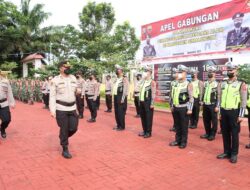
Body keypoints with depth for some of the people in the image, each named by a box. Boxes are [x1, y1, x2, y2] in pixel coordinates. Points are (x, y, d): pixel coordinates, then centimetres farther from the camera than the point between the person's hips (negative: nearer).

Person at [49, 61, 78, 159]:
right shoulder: (55, 80, -6)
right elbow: (52, 96, -7)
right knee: (64, 129, 2)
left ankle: (63, 138, 37)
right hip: (61, 108, -4)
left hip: (72, 107, 5)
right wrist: (52, 110, -13)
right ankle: (65, 150, 19)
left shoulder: (73, 78, 8)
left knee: (73, 128, 5)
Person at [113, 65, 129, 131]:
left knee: (121, 112, -1)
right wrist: (114, 97, 9)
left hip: (121, 97, -8)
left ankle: (122, 126, 10)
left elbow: (125, 90, -16)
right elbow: (115, 88, 14)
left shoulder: (124, 79, -11)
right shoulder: (117, 79, 13)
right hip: (116, 96, 8)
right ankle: (118, 125, 25)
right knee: (116, 112, 13)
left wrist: (122, 99, -18)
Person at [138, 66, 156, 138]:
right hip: (142, 102, 8)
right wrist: (139, 101, 15)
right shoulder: (143, 82, 14)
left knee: (148, 117, 1)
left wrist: (152, 104, -17)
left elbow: (153, 94, -14)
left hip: (148, 102, -8)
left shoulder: (152, 82, -10)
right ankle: (144, 130, 26)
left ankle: (148, 132, 12)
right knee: (143, 117, 14)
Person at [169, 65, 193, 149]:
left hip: (184, 108, -6)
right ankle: (177, 140, 24)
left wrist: (190, 109, -16)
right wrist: (173, 106, 16)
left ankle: (183, 142, 15)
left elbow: (191, 98, -11)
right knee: (177, 125, 13)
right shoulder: (177, 84, 11)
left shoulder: (188, 84, -9)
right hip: (176, 108, 6)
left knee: (184, 126, 4)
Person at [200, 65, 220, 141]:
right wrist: (202, 103, 10)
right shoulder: (205, 83, 10)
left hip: (213, 105, -5)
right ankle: (207, 133, 26)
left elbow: (218, 96, -8)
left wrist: (217, 106, -13)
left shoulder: (216, 84, -5)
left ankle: (212, 135, 16)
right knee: (206, 120, 11)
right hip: (205, 105, 5)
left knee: (214, 120, 5)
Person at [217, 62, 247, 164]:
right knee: (225, 133, 11)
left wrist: (241, 115, -11)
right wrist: (220, 112, 10)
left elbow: (243, 101, -7)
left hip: (234, 112, -4)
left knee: (234, 134, 5)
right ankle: (227, 152, 24)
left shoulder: (241, 84, -4)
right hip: (224, 112, 5)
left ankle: (234, 154, 17)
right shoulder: (223, 84, 10)